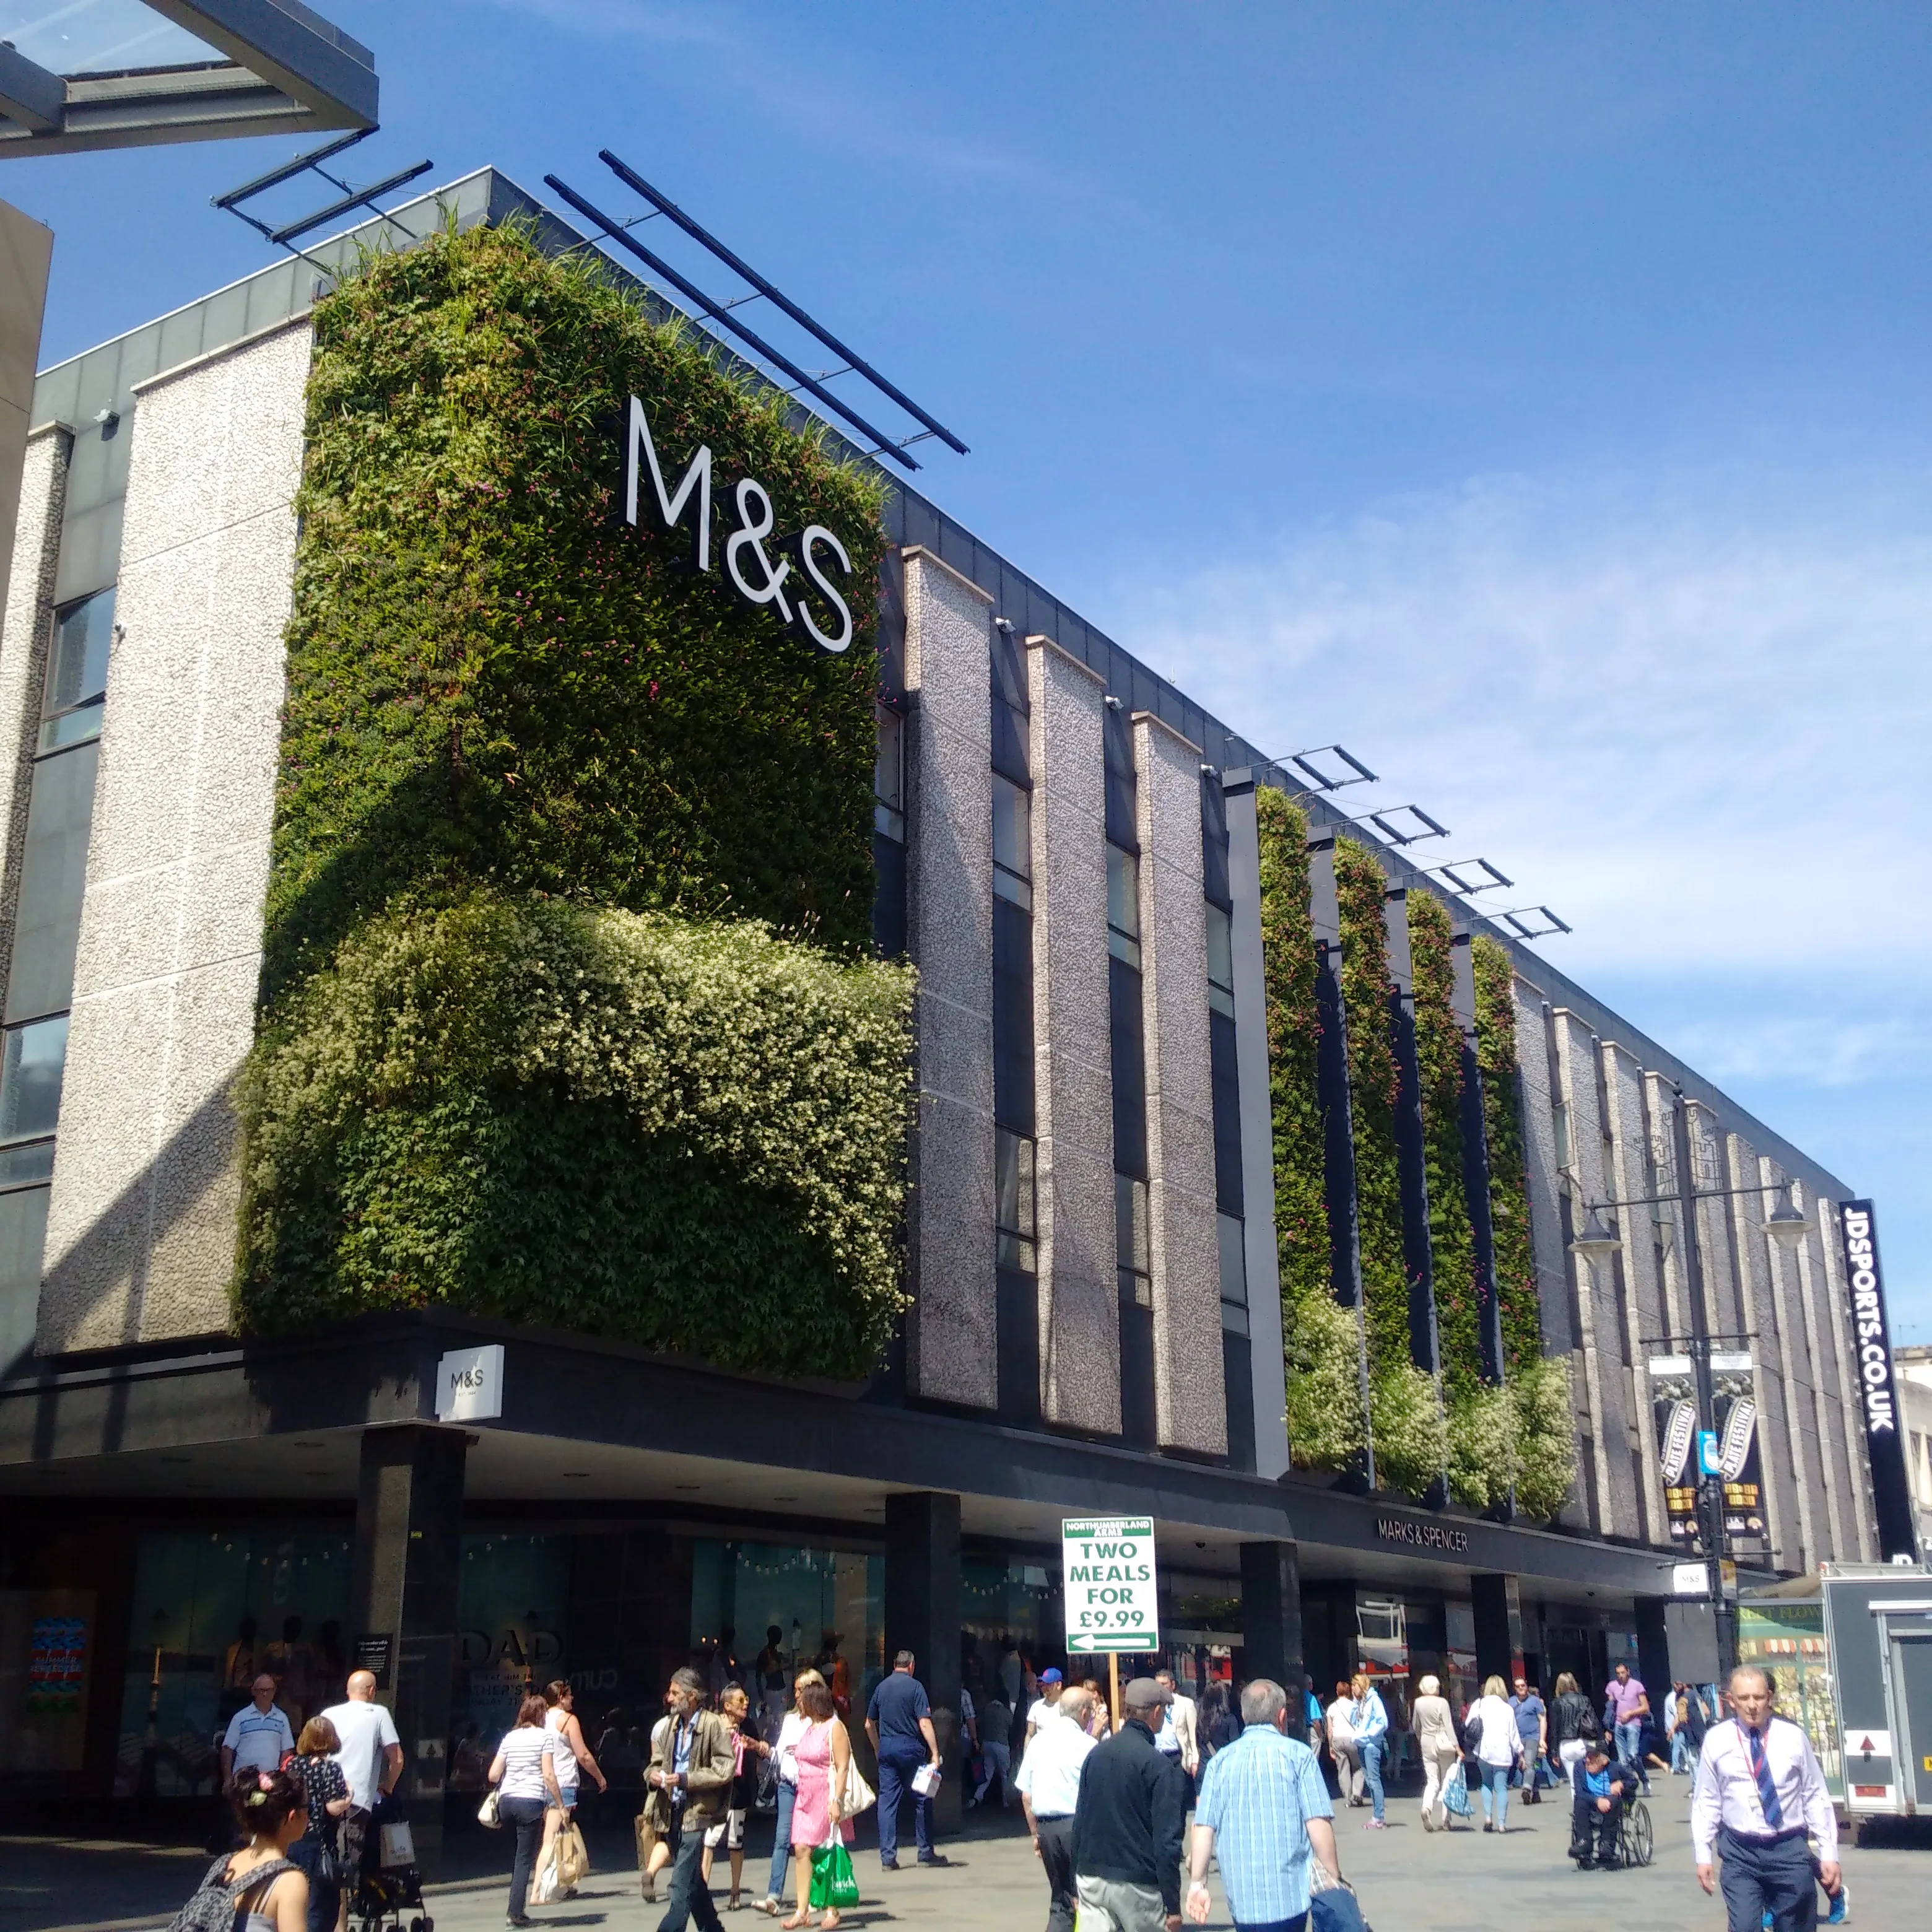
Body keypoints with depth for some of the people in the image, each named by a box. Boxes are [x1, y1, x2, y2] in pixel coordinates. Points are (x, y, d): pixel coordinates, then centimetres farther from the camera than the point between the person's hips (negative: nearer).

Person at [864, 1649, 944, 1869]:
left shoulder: (881, 1687, 9)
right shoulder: (915, 1686, -5)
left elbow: (869, 1724, 16)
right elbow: (924, 1723, -13)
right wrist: (935, 1753, -13)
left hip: (886, 1749, 4)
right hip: (910, 1747, -4)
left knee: (887, 1801, 4)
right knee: (922, 1799, 8)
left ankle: (888, 1857, 1)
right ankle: (926, 1852, 13)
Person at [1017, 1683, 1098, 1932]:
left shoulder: (1038, 1742, 8)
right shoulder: (1087, 1744, -8)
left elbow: (1026, 1796, 11)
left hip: (1045, 1827, 5)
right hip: (1078, 1824, -5)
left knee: (1060, 1898, 15)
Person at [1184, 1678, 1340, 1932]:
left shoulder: (1220, 1761, 5)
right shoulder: (1298, 1755, -4)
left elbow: (1204, 1828, -2)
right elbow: (1318, 1825, -8)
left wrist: (1197, 1883, 3)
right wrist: (1335, 1881, 0)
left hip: (1241, 1899, 3)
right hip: (1289, 1898, -3)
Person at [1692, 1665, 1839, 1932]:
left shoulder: (1794, 1736, -1)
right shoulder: (1716, 1740, -1)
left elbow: (1816, 1797, 3)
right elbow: (1705, 1802, 3)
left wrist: (1829, 1854, -1)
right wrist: (1703, 1855, 0)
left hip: (1789, 1850, 1)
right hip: (1740, 1853, -1)